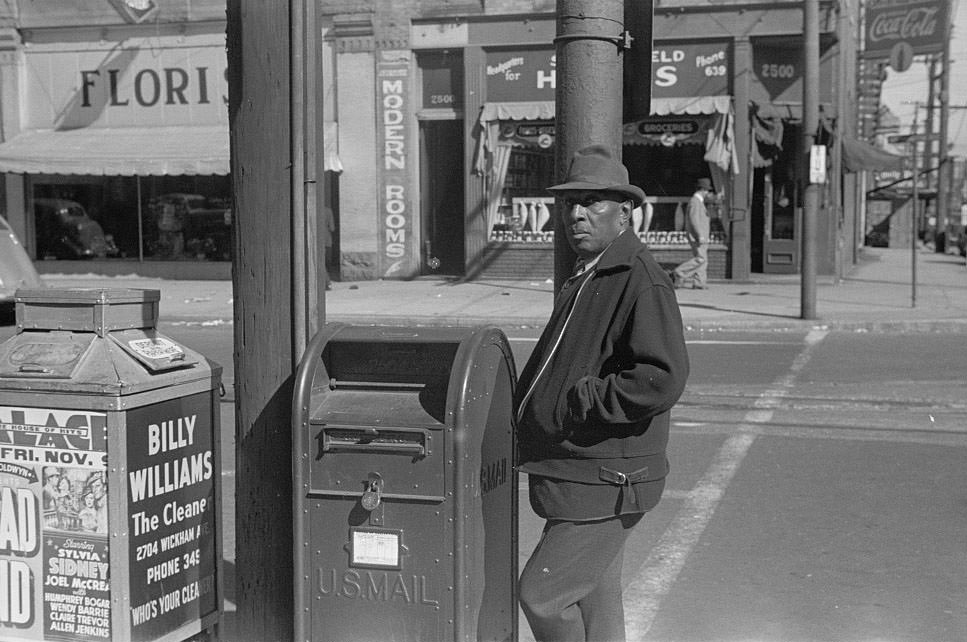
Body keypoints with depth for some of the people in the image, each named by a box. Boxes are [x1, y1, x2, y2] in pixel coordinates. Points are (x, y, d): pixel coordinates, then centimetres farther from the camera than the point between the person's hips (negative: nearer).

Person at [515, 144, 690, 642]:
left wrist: (578, 400, -22)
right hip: (571, 475, 10)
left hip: (605, 485, -10)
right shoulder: (583, 280, 15)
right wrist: (529, 406, 11)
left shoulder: (642, 282, -17)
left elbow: (662, 379, -28)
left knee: (541, 594, -6)